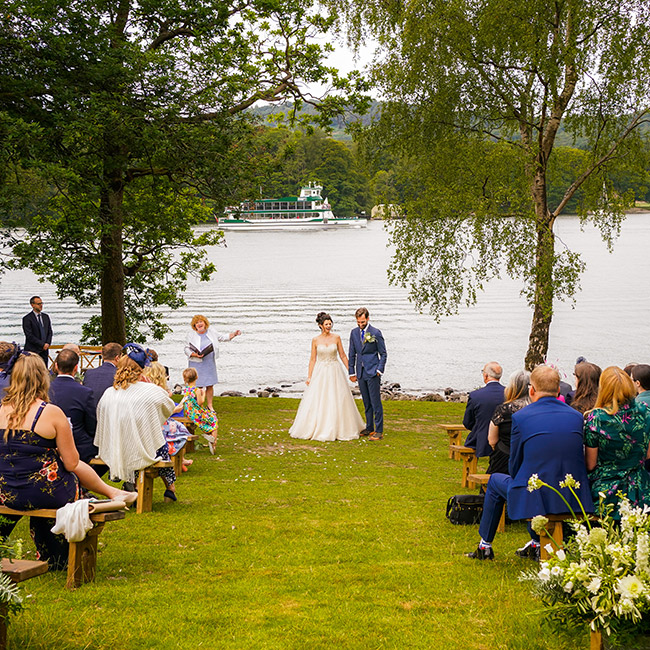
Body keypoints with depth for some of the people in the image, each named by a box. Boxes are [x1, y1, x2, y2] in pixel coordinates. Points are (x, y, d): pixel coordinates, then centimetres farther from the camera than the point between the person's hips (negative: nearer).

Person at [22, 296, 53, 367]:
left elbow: (50, 332, 14)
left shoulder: (46, 317, 13)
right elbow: (29, 336, -12)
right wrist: (42, 344, -14)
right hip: (32, 350, -5)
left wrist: (48, 344, -3)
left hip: (44, 350, 5)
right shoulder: (27, 318, -6)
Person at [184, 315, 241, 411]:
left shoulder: (212, 334, 8)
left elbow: (224, 337, 17)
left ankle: (210, 405, 19)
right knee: (199, 386, -3)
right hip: (197, 364, -3)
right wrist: (194, 354, -19)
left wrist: (234, 334, 2)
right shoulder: (191, 335, -2)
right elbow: (186, 349, -1)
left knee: (210, 385, 6)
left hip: (210, 363, 3)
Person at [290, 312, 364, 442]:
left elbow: (343, 355, 6)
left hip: (335, 372, 0)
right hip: (320, 373, 0)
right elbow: (312, 359, 4)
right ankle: (319, 430, 7)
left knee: (337, 400, 2)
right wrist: (309, 376, 0)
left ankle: (339, 429, 13)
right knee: (317, 401, -2)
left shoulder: (336, 338, 1)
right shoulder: (315, 340, 0)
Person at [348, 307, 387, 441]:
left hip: (373, 373, -5)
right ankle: (369, 428, 20)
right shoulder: (354, 333, 8)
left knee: (376, 402, -6)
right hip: (361, 373, 5)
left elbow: (383, 354, -2)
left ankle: (379, 431, -3)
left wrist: (379, 370, -10)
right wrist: (352, 372, 12)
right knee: (366, 403, 12)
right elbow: (352, 354, 14)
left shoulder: (376, 333, -6)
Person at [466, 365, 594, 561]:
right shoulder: (576, 416, 2)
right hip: (573, 497, 4)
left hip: (535, 498, -4)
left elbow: (515, 466, 1)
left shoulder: (520, 417, -9)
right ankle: (536, 544, 42)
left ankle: (485, 546, 35)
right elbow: (575, 458, 13)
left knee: (495, 481, 27)